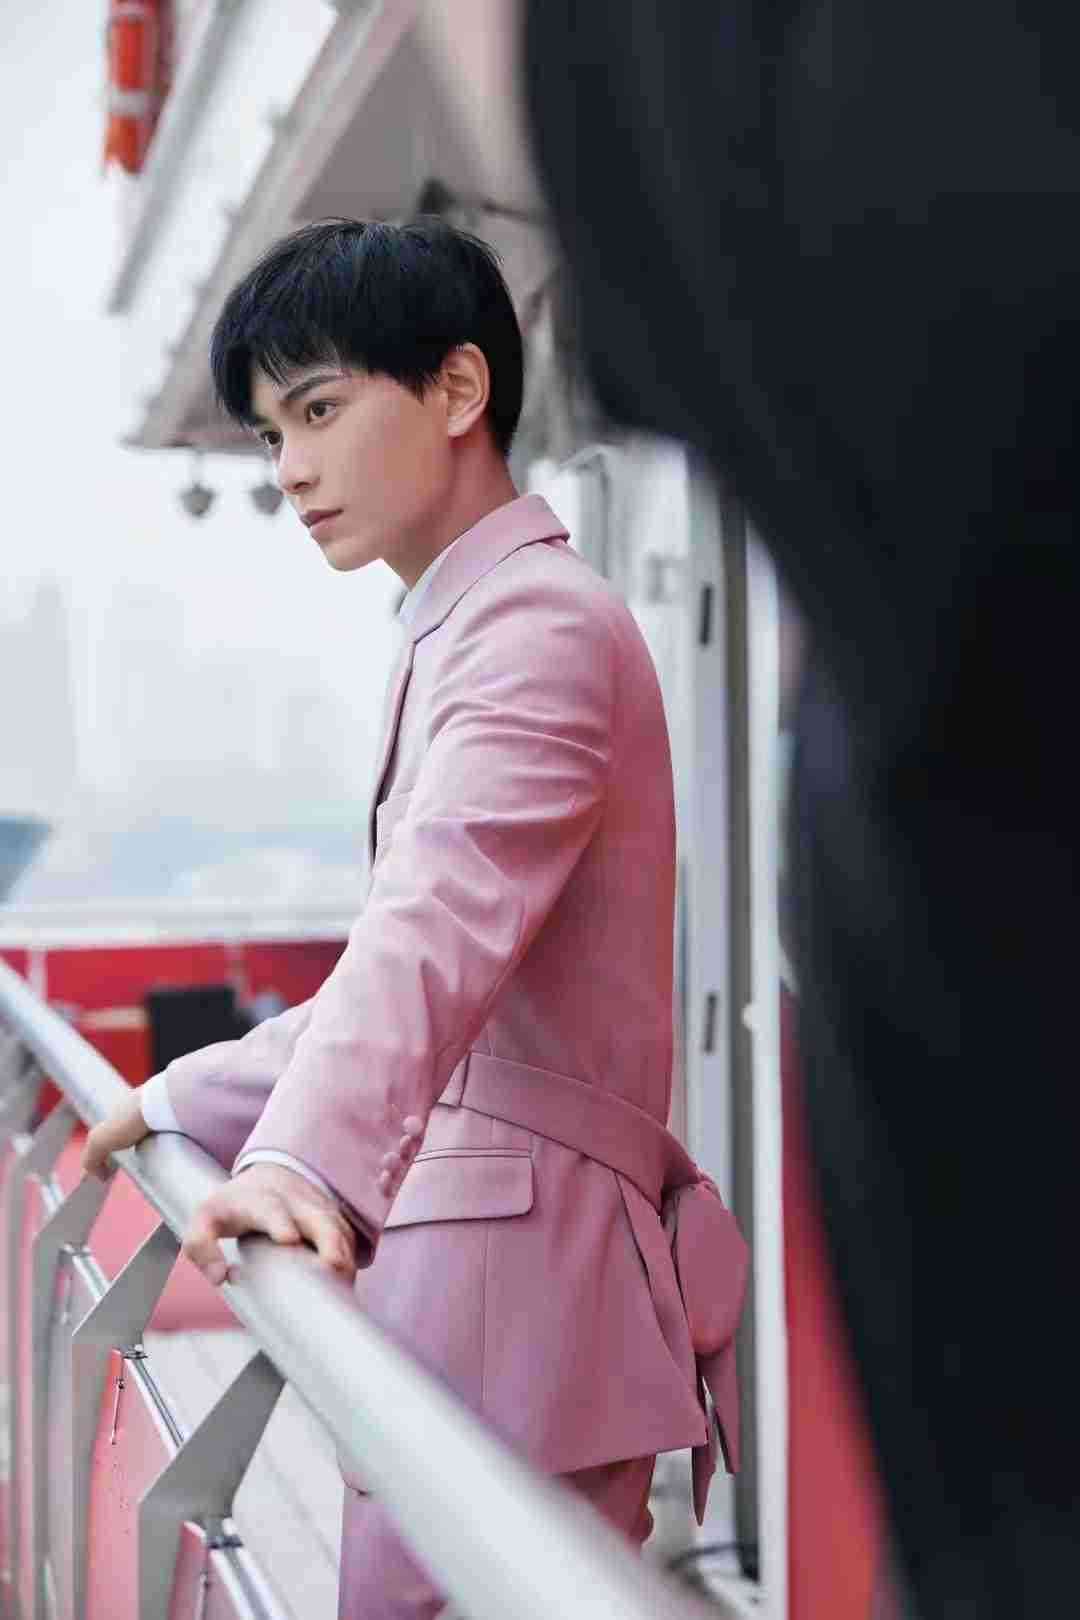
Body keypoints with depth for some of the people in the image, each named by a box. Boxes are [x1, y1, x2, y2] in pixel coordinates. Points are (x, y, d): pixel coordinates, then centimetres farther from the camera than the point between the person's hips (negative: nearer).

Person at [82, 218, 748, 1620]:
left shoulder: (541, 622, -10)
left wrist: (302, 1154, -42)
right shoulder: (458, 634, 23)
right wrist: (189, 1101, 28)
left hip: (516, 1254, -10)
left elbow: (446, 917, -29)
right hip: (455, 1237, 10)